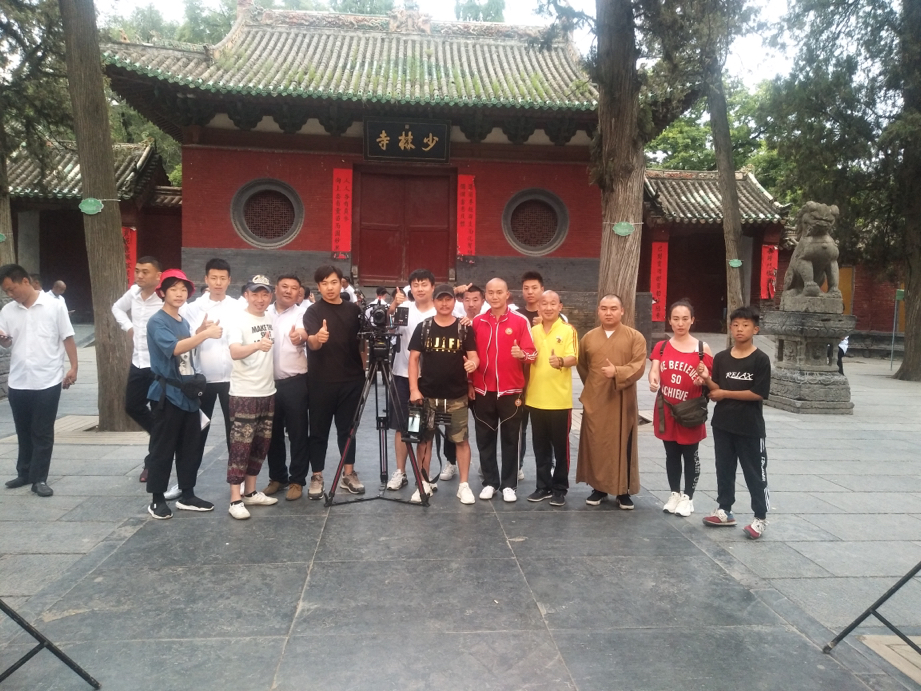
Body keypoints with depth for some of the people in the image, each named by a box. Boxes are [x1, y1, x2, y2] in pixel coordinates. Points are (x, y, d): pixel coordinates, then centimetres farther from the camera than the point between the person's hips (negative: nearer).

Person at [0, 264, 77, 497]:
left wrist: (73, 368, -7)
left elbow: (67, 338, -2)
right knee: (24, 432, 15)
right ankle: (24, 473, 29)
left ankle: (39, 479, 9)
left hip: (48, 381, -4)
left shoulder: (54, 306, -5)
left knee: (43, 433, 2)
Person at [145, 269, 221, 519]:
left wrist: (201, 332, 6)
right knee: (162, 448, 0)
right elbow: (173, 348, -27)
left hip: (188, 392, 8)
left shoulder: (184, 322, 14)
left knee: (190, 448, 11)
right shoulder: (157, 322, -11)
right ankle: (157, 499, 11)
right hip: (167, 393, -7)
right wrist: (206, 334, -31)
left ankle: (187, 495, 21)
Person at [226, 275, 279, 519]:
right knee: (241, 445, -5)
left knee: (261, 444, 12)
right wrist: (257, 345, -45)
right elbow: (234, 352, -29)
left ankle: (250, 492, 23)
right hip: (244, 394, -7)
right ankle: (235, 499, 0)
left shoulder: (269, 320, 8)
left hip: (268, 392, 7)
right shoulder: (239, 321, -12)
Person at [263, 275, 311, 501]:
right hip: (269, 381, 4)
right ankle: (277, 477, 27)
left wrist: (299, 337, -47)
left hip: (295, 382, -4)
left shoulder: (301, 313, -5)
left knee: (297, 433, 2)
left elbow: (304, 335, -25)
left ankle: (297, 480, 12)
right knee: (273, 433, 13)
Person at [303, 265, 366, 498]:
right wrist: (317, 338, -44)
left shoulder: (354, 309, 5)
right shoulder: (313, 311, -6)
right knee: (319, 431, 5)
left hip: (351, 379, 3)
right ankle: (316, 477, 15)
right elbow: (311, 343, -22)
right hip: (322, 381, -3)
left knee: (347, 428, 11)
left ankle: (349, 474, 21)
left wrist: (365, 368, 7)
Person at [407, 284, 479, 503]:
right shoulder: (423, 327, 1)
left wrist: (472, 363, -27)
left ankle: (464, 484, 13)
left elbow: (473, 356, -2)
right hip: (427, 394, 1)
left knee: (461, 439, 3)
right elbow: (414, 358, 1)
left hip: (457, 396, -1)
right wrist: (414, 389, -8)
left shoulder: (464, 328, 0)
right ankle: (424, 483, 20)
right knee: (424, 438, 8)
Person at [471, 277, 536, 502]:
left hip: (511, 390, -2)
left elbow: (532, 354, -6)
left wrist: (522, 355, -27)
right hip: (483, 390, 3)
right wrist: (470, 383, 7)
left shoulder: (521, 321, -4)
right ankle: (489, 482, 19)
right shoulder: (477, 322, 5)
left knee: (510, 439, 4)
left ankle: (509, 485, 14)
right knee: (485, 439, 8)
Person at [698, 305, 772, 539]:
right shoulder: (721, 358, 3)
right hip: (722, 424, 5)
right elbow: (715, 391, 4)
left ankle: (760, 517, 15)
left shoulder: (761, 360, -9)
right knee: (724, 469, 14)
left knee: (755, 472, 4)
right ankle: (725, 511, 27)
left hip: (750, 427, -4)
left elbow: (759, 393, -15)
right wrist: (707, 379, -16)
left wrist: (725, 393, -13)